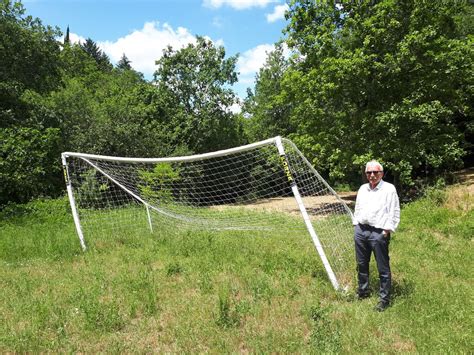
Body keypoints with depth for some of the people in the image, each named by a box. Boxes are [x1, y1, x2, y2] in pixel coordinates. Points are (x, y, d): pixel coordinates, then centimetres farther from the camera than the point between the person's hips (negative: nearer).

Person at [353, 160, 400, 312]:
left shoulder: (389, 189, -4)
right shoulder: (362, 189, 14)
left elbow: (394, 212, -7)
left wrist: (387, 230, -12)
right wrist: (356, 224, 15)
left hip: (379, 233, -6)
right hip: (360, 230, 6)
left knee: (383, 268, 0)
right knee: (361, 264, 16)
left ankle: (384, 299, 11)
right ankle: (362, 292, 31)